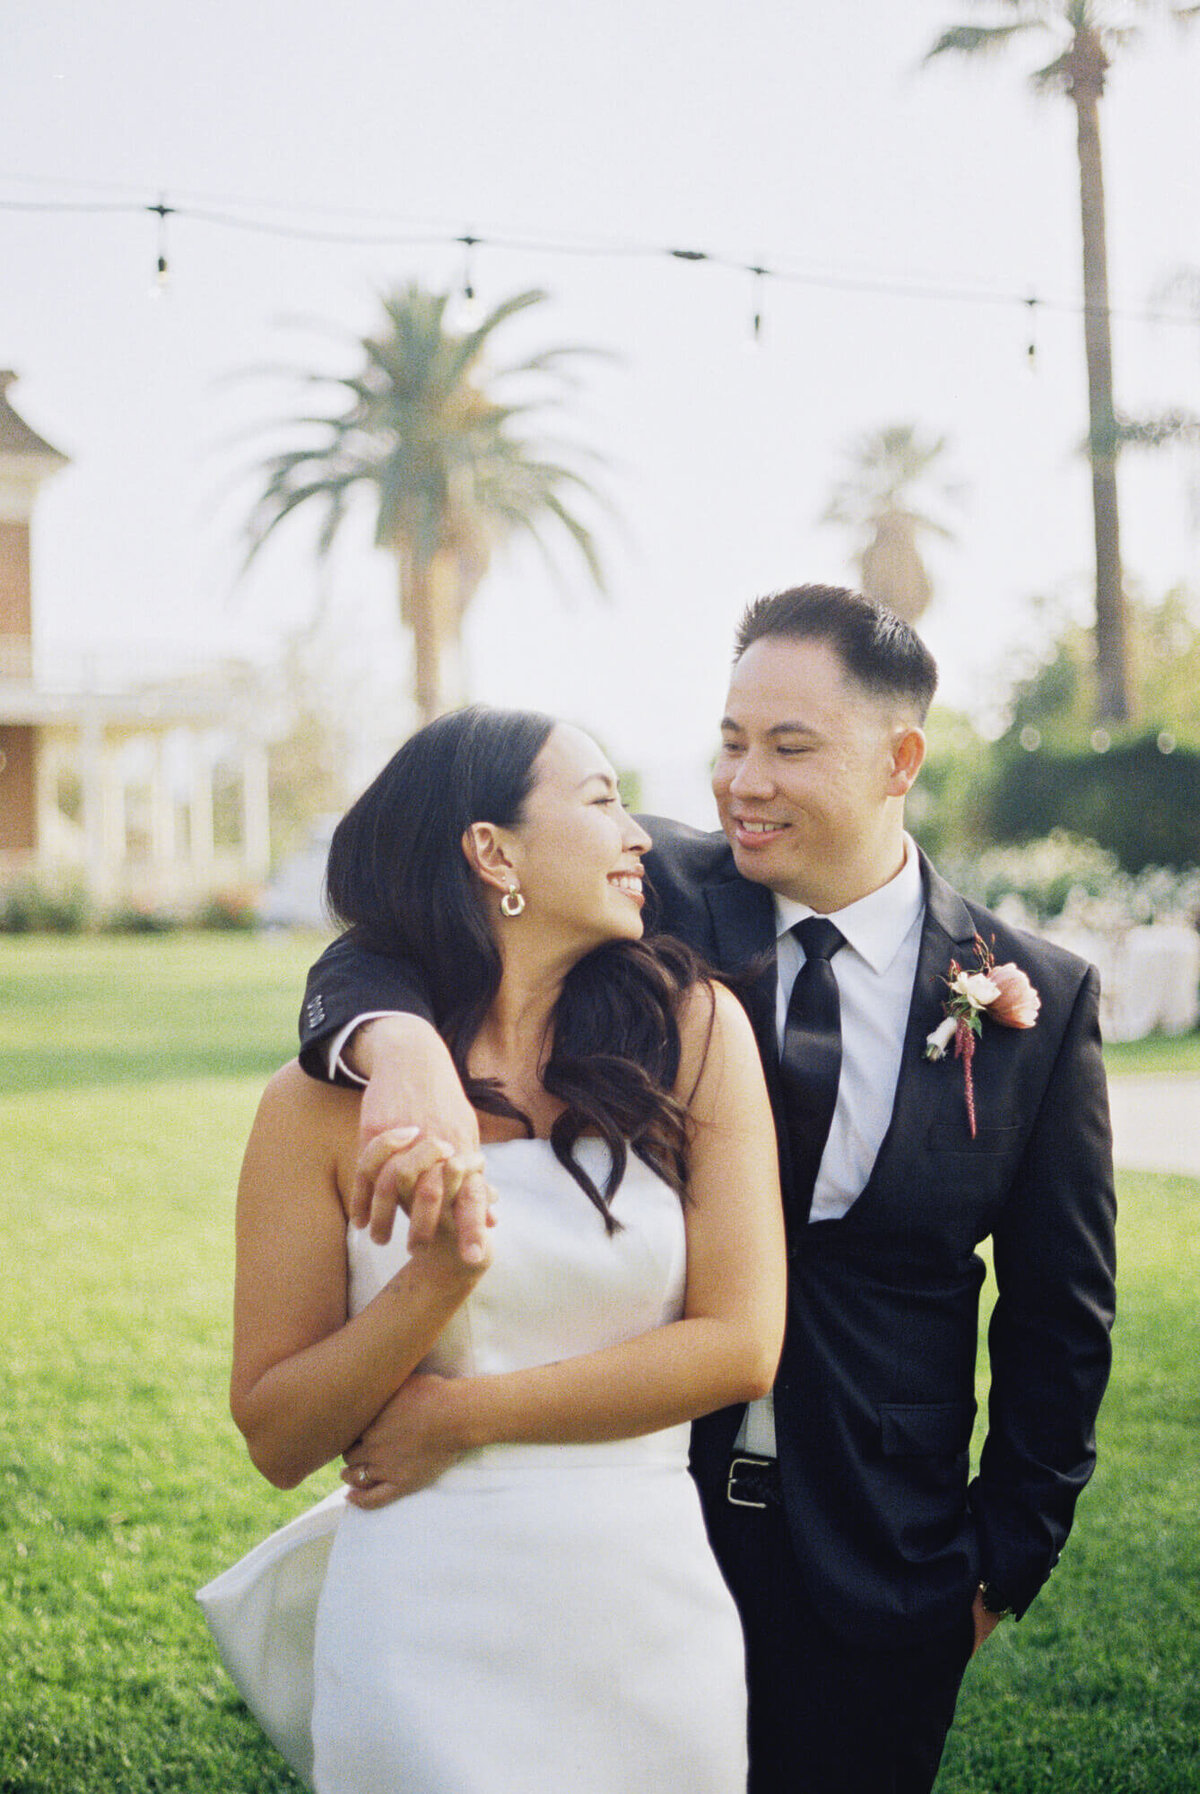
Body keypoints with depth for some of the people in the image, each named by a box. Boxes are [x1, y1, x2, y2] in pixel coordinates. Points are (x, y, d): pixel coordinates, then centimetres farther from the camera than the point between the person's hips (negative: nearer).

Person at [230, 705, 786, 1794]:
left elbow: (742, 1345, -6)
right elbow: (277, 1440, -4)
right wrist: (436, 1283, -20)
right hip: (430, 1649, -2)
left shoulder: (694, 1030, -2)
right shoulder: (325, 1105, -4)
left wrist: (463, 1414, -7)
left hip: (655, 1623, 2)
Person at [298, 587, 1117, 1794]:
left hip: (874, 1568, 0)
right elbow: (386, 954, -18)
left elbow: (1058, 1315, 4)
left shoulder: (1037, 999, -4)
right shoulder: (658, 900, -7)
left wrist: (1009, 1556, 4)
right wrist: (400, 1046, -41)